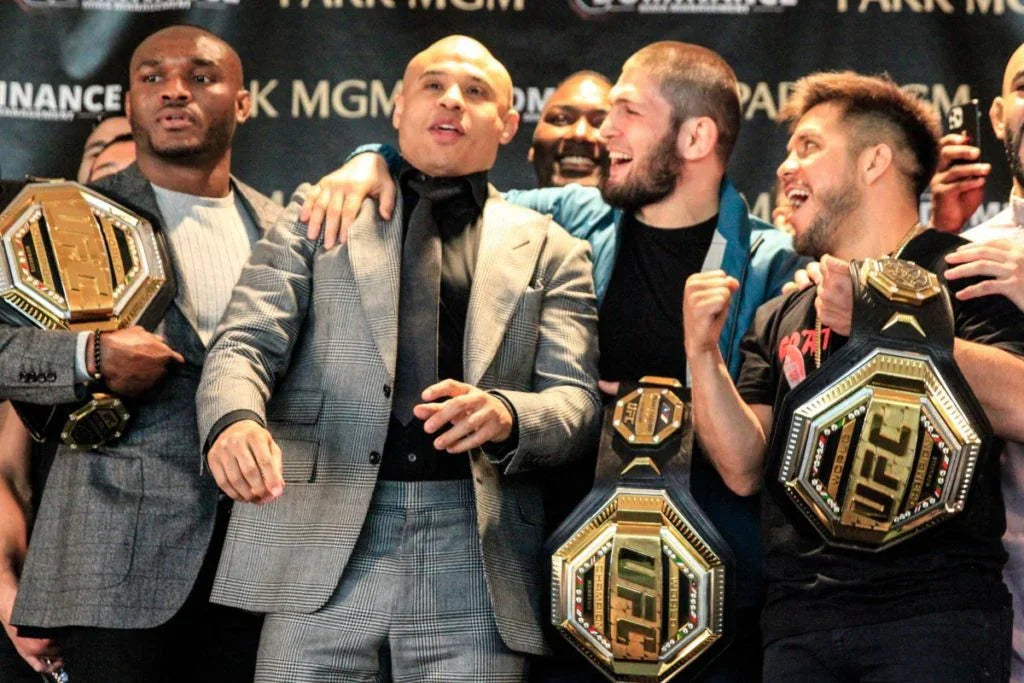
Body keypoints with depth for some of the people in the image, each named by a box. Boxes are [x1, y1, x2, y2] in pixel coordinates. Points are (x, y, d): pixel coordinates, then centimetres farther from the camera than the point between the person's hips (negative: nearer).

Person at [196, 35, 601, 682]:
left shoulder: (549, 250, 16)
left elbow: (578, 402, 7)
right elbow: (247, 343, 5)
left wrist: (505, 414, -17)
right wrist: (234, 420, -19)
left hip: (477, 567, 1)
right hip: (320, 554, 0)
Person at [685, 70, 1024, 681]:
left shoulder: (962, 270, 3)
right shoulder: (779, 320, 20)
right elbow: (744, 469, 11)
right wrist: (702, 352, -2)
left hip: (935, 613, -5)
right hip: (799, 625, 5)